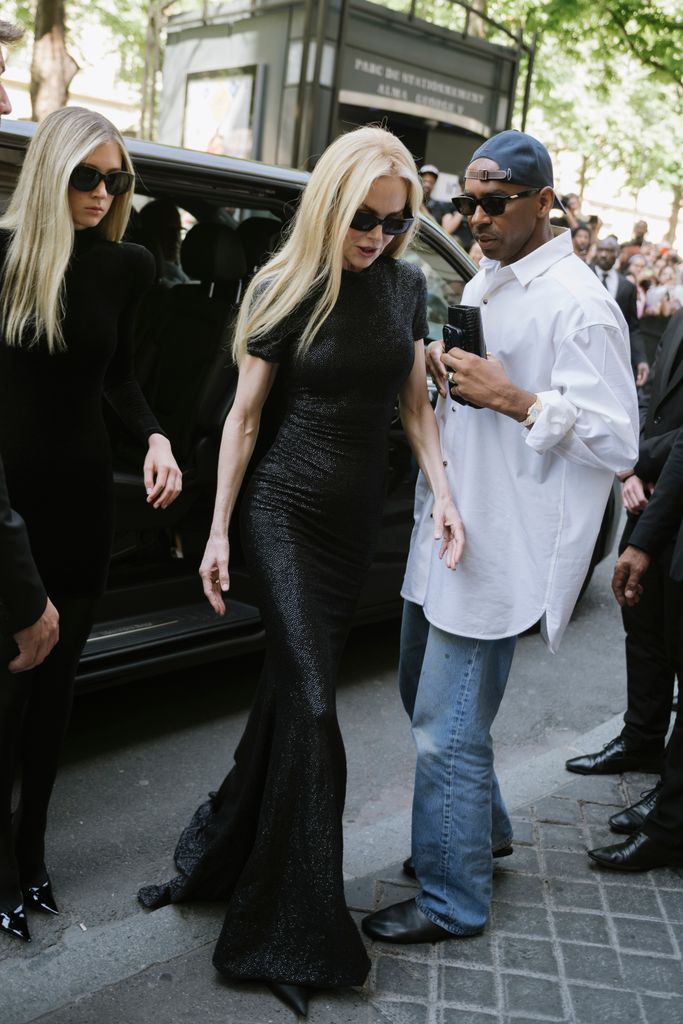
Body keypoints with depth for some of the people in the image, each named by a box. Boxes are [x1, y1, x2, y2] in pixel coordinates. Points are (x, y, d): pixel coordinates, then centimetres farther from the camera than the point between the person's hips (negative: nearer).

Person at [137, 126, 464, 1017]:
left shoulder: (407, 285, 3)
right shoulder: (287, 289, -8)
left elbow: (415, 405, 8)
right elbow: (244, 416, -3)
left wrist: (442, 494, -6)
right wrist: (219, 531, -3)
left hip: (359, 515, 4)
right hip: (286, 508, -4)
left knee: (291, 688, 13)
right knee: (312, 706, -9)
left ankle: (223, 853, 34)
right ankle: (303, 936, 4)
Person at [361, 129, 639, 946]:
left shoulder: (577, 304, -14)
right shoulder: (482, 284, 14)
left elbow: (617, 441, -19)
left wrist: (513, 399, -24)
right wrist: (443, 380, 5)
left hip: (501, 545, -10)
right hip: (443, 528, 10)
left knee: (448, 726, -3)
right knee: (424, 696, 21)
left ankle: (451, 901, 16)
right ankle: (482, 831, 43)